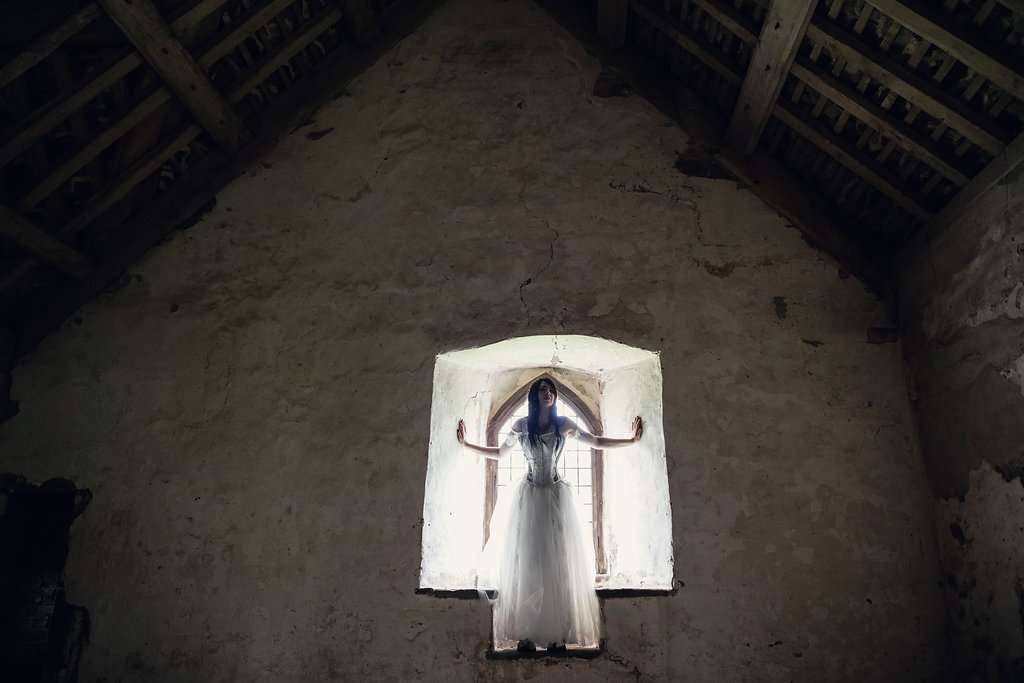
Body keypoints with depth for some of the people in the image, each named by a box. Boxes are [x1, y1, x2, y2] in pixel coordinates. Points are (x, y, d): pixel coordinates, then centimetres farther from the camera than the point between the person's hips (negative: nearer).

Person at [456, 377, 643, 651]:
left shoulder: (564, 424, 0)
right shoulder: (521, 425, 0)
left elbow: (596, 442, 8)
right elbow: (500, 453, 13)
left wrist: (632, 440, 1)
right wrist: (466, 444, 8)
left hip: (557, 496, 0)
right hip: (529, 497, 0)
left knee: (558, 562, 0)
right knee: (526, 562, 0)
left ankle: (558, 632, 8)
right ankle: (526, 632, 6)